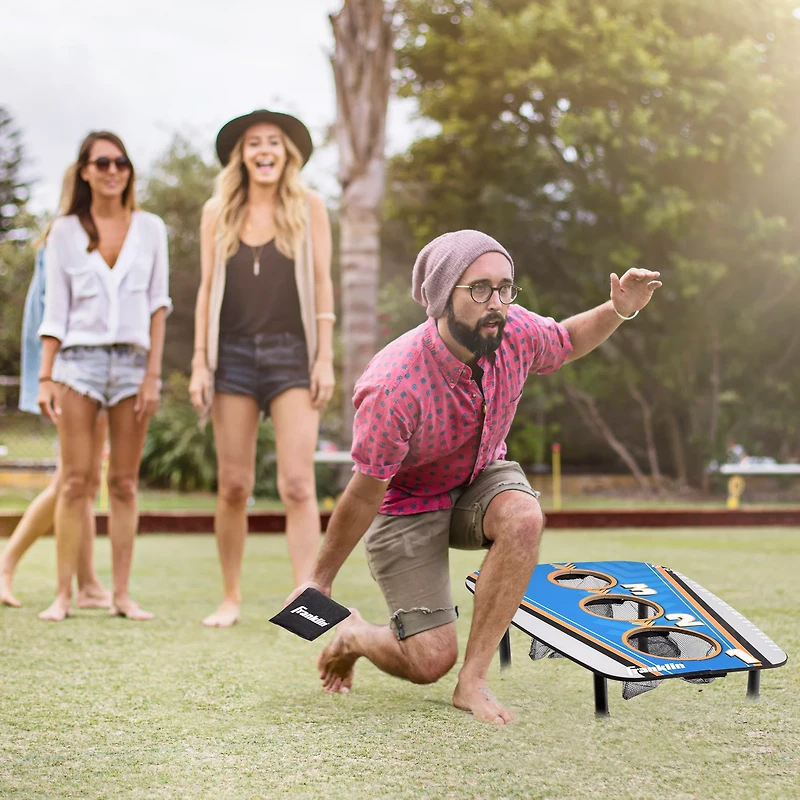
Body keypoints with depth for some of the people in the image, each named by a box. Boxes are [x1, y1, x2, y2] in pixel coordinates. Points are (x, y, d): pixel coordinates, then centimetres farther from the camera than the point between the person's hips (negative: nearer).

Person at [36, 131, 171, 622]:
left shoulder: (150, 229, 7)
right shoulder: (65, 232, 6)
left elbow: (158, 305, 5)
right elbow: (56, 310, 6)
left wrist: (153, 374, -2)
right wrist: (46, 376, -1)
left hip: (133, 360, 1)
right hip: (79, 359, -1)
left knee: (125, 484, 2)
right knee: (77, 481, -4)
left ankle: (122, 594, 6)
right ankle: (64, 594, -1)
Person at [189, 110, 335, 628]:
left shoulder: (308, 208, 5)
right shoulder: (218, 213, 9)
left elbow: (322, 285, 3)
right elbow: (208, 290, 10)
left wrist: (325, 358, -3)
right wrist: (200, 363, 4)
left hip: (292, 353, -2)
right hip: (234, 354, 2)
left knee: (297, 483, -11)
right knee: (233, 486, 3)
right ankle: (231, 598, 15)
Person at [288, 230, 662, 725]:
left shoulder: (514, 331, -20)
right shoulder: (394, 388, -35)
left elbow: (566, 342, 6)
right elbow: (365, 494, -23)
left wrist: (618, 311, -14)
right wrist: (321, 580, -12)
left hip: (480, 479, 5)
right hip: (406, 504, -5)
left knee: (523, 517, -32)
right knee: (431, 660, -12)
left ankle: (473, 681, -20)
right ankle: (352, 635, 24)